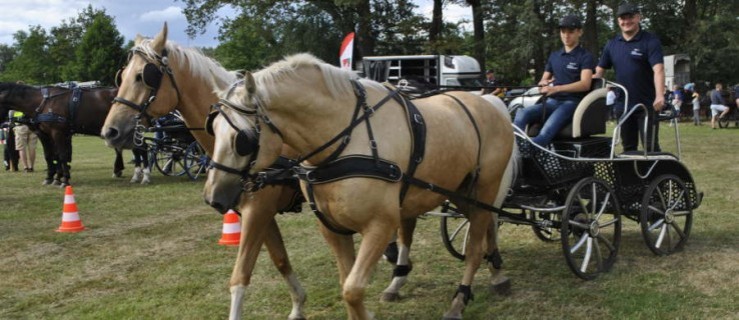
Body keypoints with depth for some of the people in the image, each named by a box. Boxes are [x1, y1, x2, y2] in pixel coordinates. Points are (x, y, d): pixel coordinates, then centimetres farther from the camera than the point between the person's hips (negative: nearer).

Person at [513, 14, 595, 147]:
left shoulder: (585, 57, 3)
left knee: (546, 133, -36)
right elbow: (542, 81, 26)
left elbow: (585, 84, -12)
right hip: (552, 101, 6)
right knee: (522, 114, -26)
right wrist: (544, 83, -2)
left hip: (572, 102, -6)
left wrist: (556, 88, -26)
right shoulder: (554, 56, 22)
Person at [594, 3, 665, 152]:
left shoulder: (650, 41, -7)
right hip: (624, 105, 5)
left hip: (647, 105, -5)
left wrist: (659, 96, -33)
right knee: (628, 147, 13)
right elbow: (599, 71, 12)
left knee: (650, 147, -5)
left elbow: (658, 69, -19)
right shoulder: (612, 44, 9)